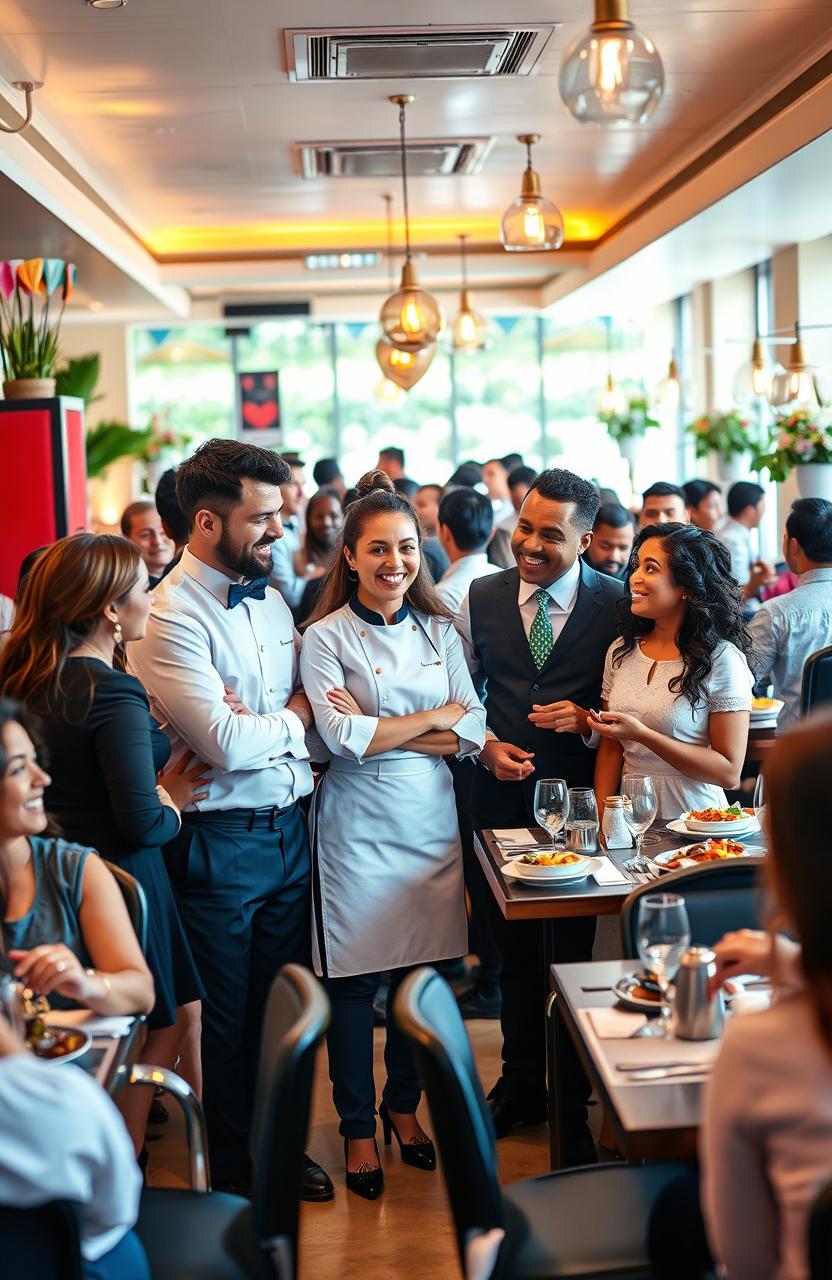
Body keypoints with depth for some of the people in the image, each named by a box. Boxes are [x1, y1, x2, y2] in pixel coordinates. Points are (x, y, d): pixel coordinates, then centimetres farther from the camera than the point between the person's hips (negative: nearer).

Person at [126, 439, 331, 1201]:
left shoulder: (270, 599, 8)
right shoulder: (171, 617, -17)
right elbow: (228, 745, -24)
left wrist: (253, 722, -10)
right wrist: (292, 717, -7)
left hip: (289, 828, 7)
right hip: (222, 844, -7)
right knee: (230, 1018, 10)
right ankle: (235, 1168, 29)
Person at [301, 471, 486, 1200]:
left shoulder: (440, 631, 8)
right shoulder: (326, 637, -4)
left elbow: (474, 732, 1)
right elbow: (343, 738, -16)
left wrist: (378, 729, -11)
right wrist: (437, 716, -8)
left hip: (431, 817, 4)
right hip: (359, 825, -4)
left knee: (423, 970, 10)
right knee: (354, 981, 3)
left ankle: (403, 1105, 31)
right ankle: (357, 1126, 20)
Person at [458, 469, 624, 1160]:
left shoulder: (617, 604, -7)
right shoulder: (481, 598, 1)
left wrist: (589, 719, -17)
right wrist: (486, 746, -5)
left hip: (582, 794, -2)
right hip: (504, 793, 3)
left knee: (576, 947, 6)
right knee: (515, 946, 15)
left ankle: (575, 1096, 23)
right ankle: (522, 1080, 32)